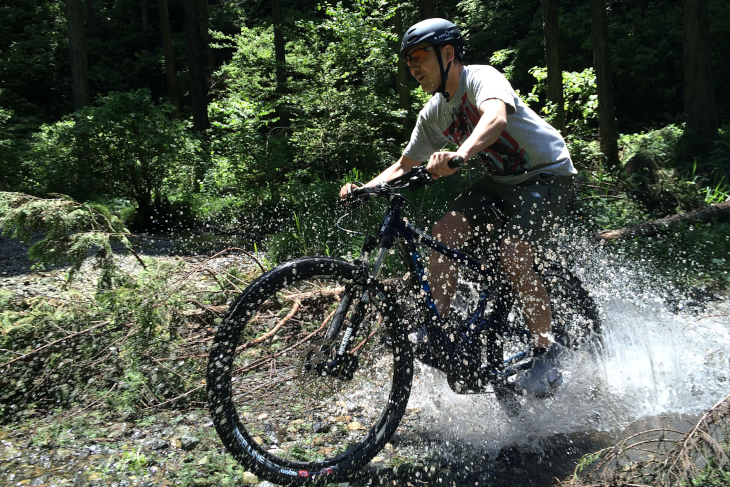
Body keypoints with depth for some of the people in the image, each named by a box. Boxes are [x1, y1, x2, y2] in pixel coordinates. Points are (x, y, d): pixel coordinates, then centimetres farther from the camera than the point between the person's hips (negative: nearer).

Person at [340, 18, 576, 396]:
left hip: (546, 174, -7)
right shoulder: (434, 113, 2)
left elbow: (496, 117, -44)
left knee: (513, 256, -25)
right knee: (443, 232, -14)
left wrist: (460, 154, -63)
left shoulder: (481, 78, -21)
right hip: (501, 181, 7)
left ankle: (547, 353, -7)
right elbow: (405, 165, 9)